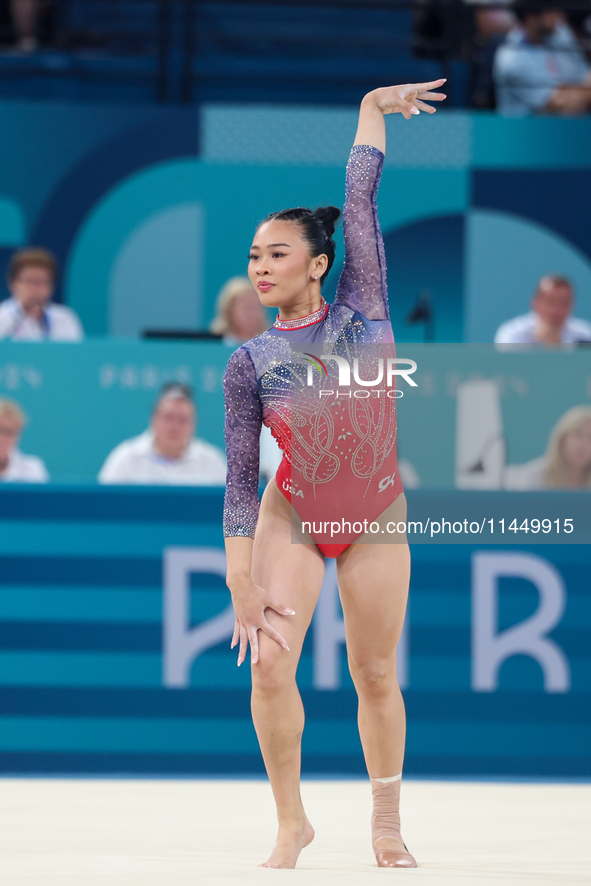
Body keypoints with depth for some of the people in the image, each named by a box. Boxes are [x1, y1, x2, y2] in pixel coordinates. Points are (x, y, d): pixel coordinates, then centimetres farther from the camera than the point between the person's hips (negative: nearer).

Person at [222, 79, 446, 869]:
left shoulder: (361, 309, -8)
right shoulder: (249, 364, -10)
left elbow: (360, 201, -10)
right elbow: (240, 477, -9)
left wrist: (373, 109, -13)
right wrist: (241, 578, -13)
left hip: (375, 519, 1)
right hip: (289, 516, -1)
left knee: (376, 676, 7)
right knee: (270, 662, -15)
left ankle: (387, 826, 21)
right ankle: (292, 822, -1)